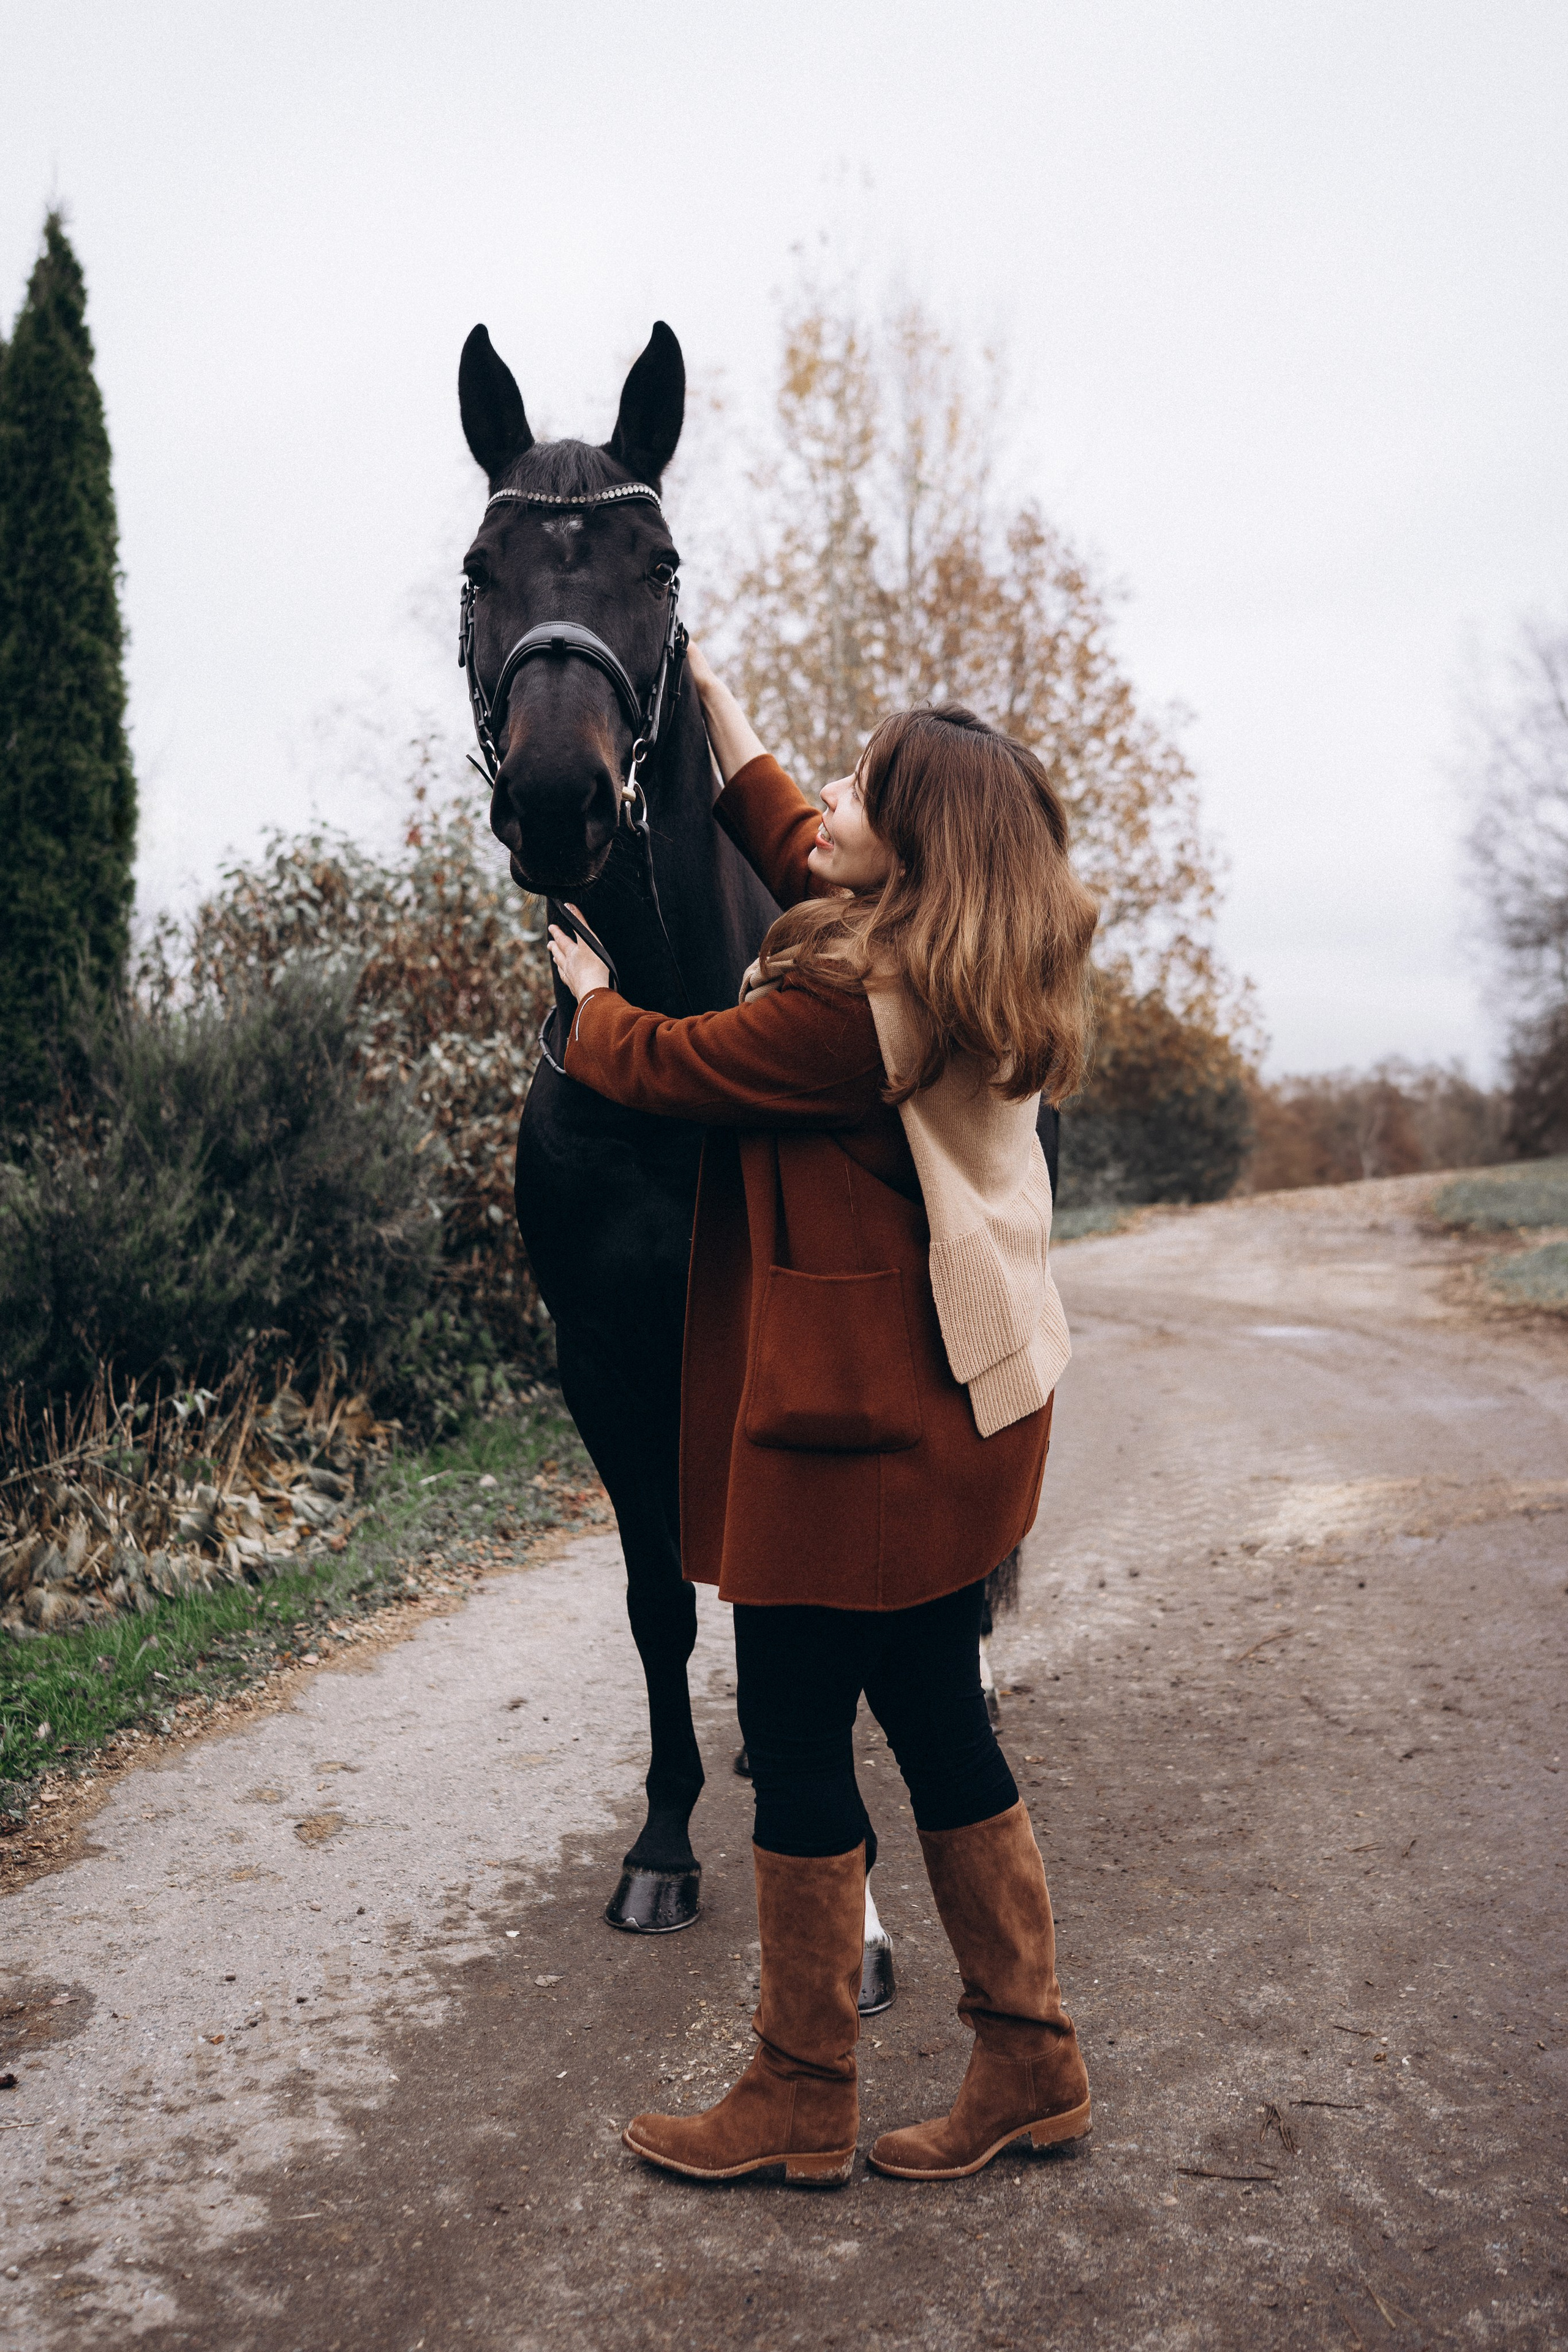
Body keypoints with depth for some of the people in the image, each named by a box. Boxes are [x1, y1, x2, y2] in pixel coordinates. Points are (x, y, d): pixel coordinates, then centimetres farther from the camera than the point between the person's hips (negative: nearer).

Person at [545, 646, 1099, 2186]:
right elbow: (799, 855, 23)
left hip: (856, 1430, -9)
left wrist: (587, 992, 15)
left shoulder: (848, 1007, -21)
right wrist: (719, 712, 30)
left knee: (797, 1745, 5)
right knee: (940, 1729, 17)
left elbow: (660, 1068, -7)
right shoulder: (975, 981, 7)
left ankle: (802, 2099, 22)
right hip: (958, 1419, 10)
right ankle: (1030, 2059, 29)